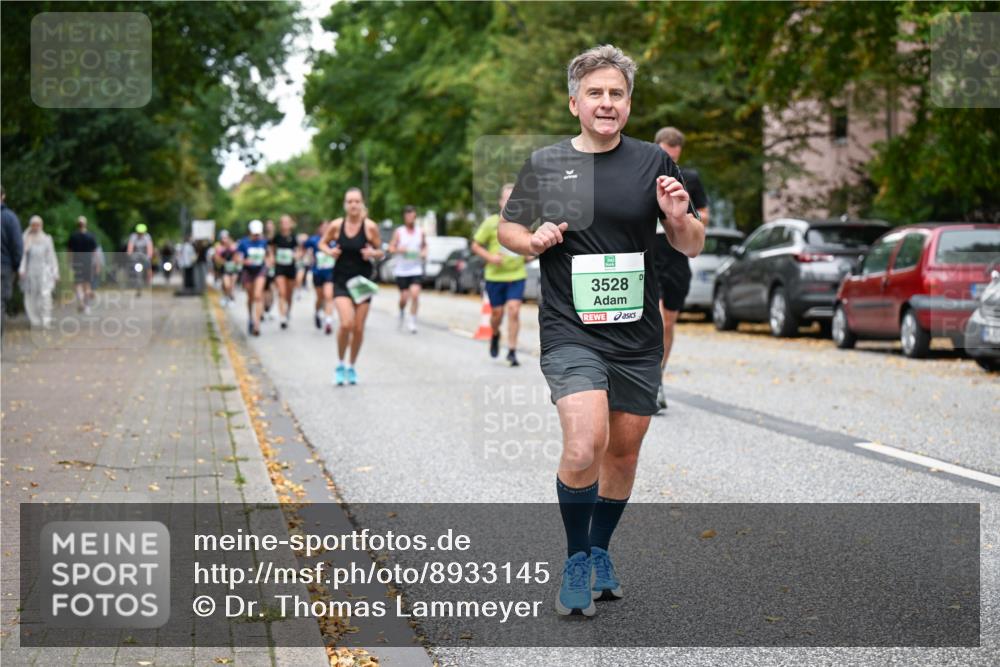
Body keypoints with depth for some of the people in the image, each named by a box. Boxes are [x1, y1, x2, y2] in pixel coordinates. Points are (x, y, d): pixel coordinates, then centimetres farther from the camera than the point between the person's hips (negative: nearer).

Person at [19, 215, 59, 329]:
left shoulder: (46, 239, 10)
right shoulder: (26, 239, 7)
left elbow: (52, 257, 11)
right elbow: (22, 255, 2)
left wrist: (55, 273, 7)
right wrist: (21, 269, -11)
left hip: (44, 271, -1)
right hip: (30, 272, 1)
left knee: (45, 294, -14)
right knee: (31, 296, 1)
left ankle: (47, 320, -15)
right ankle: (35, 320, 11)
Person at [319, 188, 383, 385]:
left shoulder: (370, 227, -6)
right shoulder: (336, 225, -4)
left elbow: (380, 252, 5)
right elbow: (322, 243, 12)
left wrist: (372, 253, -18)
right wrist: (329, 251, -10)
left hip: (362, 281, 1)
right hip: (341, 280, -1)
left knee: (359, 328, 4)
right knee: (346, 323, -18)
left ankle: (352, 367, 27)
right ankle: (340, 365, 3)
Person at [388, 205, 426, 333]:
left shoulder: (420, 232, 6)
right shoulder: (399, 232, 0)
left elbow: (424, 245, 19)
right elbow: (391, 248, 1)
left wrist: (424, 252, -2)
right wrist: (399, 250, -19)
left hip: (416, 270, 1)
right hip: (402, 270, -1)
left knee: (415, 294, -16)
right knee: (404, 297, 3)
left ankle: (412, 321, -5)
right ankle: (401, 312, 36)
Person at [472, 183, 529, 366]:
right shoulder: (491, 223, -6)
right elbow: (476, 245, 0)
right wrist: (490, 257, -16)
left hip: (517, 275, 1)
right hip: (495, 276, -1)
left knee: (514, 310, -13)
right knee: (497, 312, 7)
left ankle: (512, 351, -6)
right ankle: (495, 335, 41)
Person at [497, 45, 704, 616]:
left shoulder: (653, 162, 3)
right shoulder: (544, 164, 2)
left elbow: (693, 248, 7)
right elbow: (507, 228, 14)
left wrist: (680, 218, -15)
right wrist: (533, 241, -8)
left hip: (638, 335, 3)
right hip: (571, 332, -3)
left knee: (624, 450, 12)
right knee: (585, 445, -20)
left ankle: (600, 551, 34)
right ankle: (576, 560, 1)